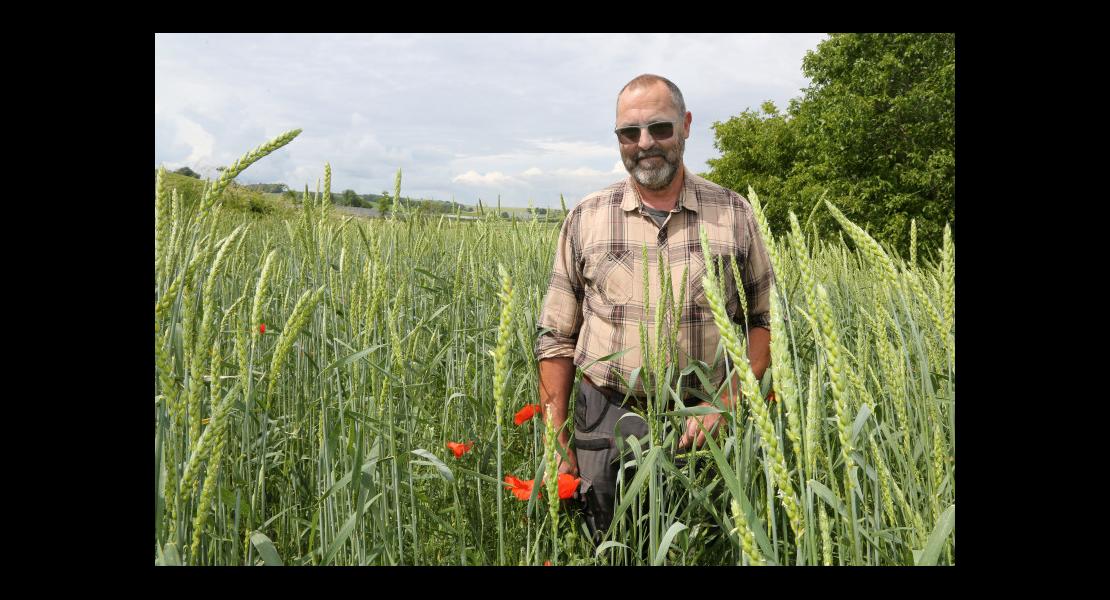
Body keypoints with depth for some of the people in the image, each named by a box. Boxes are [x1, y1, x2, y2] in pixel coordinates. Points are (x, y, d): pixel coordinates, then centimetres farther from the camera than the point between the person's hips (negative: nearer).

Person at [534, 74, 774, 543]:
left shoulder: (733, 213, 0)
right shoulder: (585, 219, 0)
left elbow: (765, 320, 5)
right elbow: (556, 338, 2)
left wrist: (729, 400, -11)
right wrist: (558, 444, -2)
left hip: (704, 427, 0)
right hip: (607, 424, 0)